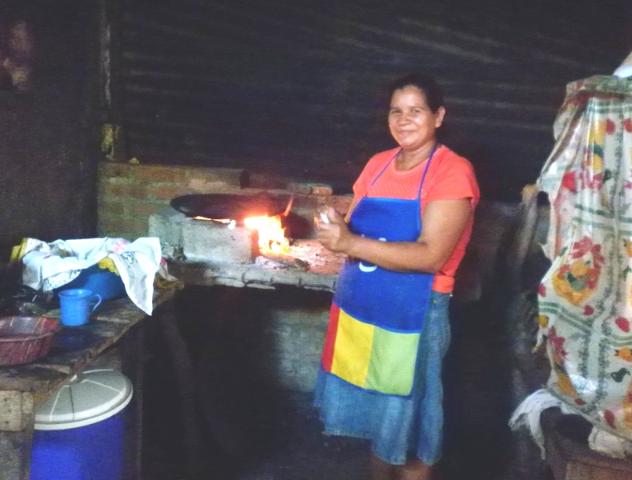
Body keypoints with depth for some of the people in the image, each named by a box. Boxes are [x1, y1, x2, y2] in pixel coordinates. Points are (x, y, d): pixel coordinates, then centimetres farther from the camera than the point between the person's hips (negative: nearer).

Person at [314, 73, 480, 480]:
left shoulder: (453, 171, -13)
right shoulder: (378, 164, 8)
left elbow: (430, 255, -23)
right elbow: (356, 232, 11)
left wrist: (352, 244, -28)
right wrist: (336, 228, -13)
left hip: (410, 317, -6)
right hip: (358, 309, 6)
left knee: (407, 427, 8)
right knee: (376, 416, 21)